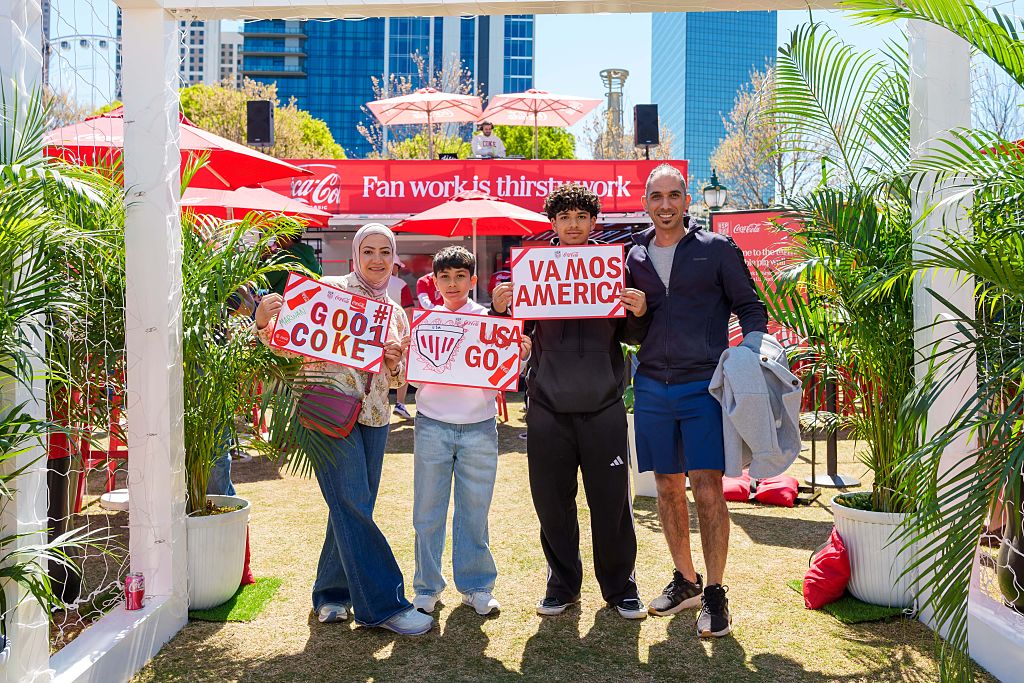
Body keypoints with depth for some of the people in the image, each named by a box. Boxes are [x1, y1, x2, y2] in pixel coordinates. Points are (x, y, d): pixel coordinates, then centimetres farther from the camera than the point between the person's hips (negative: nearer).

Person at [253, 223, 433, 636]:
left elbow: (398, 380, 19)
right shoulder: (327, 290, -2)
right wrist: (264, 322, -24)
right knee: (353, 505, -10)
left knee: (355, 508, 10)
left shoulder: (396, 314, 14)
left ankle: (332, 592, 27)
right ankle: (384, 604, -4)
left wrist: (394, 363, -3)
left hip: (373, 417, 6)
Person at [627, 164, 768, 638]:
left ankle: (714, 593, 7)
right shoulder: (634, 257, 12)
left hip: (703, 384, -4)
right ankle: (685, 580, 27)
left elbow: (750, 307, 4)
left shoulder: (716, 249, 3)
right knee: (667, 487, 10)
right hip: (651, 386, 4)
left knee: (707, 488, -7)